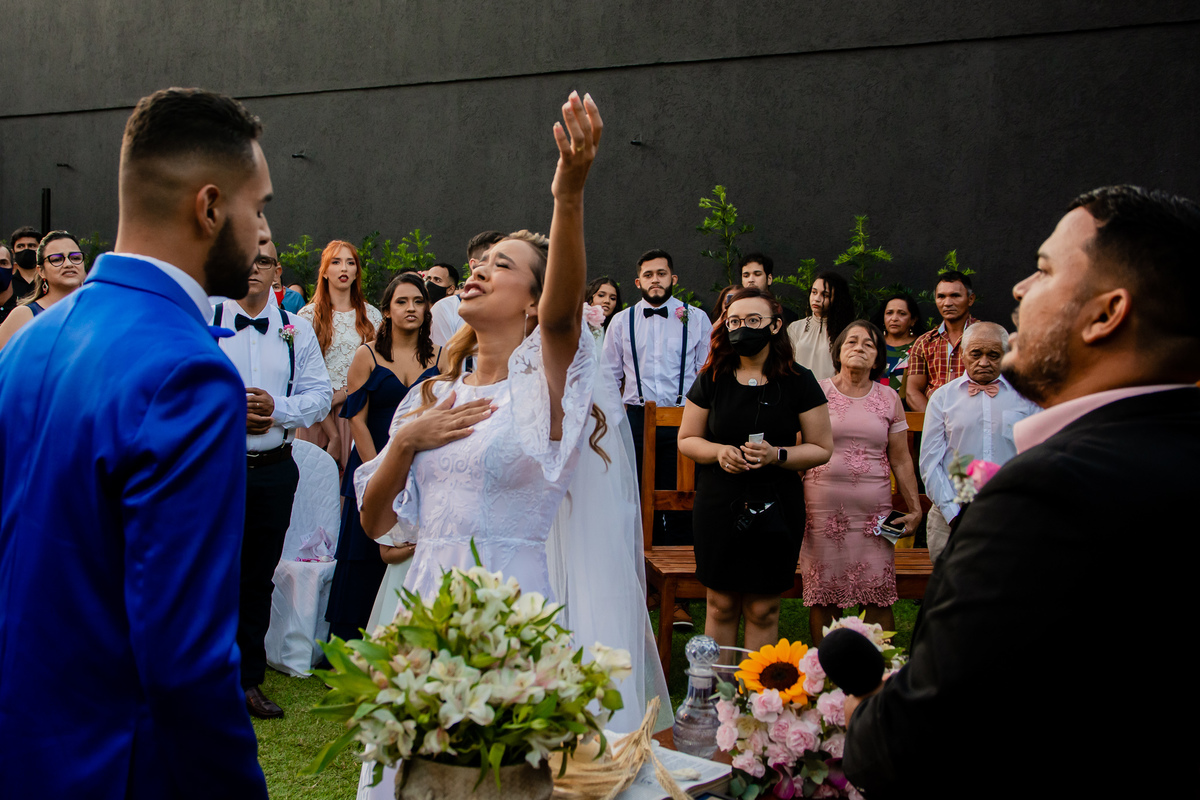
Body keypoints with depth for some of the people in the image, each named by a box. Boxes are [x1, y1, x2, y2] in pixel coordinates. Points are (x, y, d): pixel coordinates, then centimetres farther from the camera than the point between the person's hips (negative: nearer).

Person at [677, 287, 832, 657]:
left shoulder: (798, 382, -1)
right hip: (719, 505, 1)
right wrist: (718, 451, -12)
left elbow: (822, 448, 1)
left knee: (763, 610, 5)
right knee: (721, 605, 7)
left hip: (775, 507, -1)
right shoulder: (712, 379, 3)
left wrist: (776, 455, -17)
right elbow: (686, 439, 9)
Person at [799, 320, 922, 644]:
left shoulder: (888, 398, 11)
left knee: (879, 598, -1)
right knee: (823, 596, 0)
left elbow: (901, 460, 13)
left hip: (874, 513, 2)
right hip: (823, 508, -1)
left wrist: (915, 508, 9)